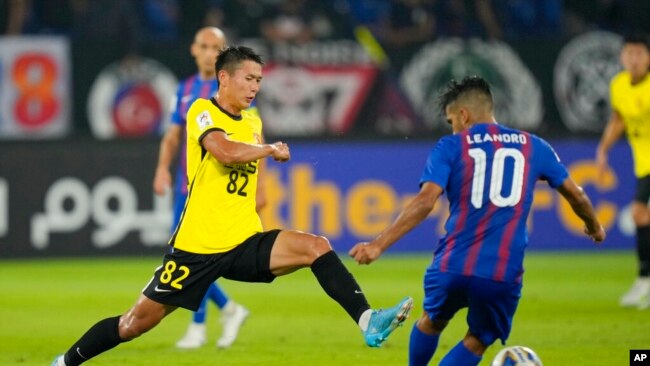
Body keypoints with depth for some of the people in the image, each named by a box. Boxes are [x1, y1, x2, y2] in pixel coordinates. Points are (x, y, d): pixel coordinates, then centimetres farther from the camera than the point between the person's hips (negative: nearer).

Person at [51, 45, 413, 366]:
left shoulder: (253, 122, 14)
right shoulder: (203, 111, -6)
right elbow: (225, 151, -25)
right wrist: (271, 149, -12)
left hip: (244, 243, 5)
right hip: (198, 245, -5)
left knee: (316, 246, -18)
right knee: (138, 321, 1)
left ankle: (368, 321, -27)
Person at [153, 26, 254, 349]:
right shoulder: (185, 89, 12)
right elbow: (172, 136, 14)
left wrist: (259, 186, -8)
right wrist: (163, 167, -5)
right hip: (186, 185, 6)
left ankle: (198, 328, -3)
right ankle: (229, 310, 22)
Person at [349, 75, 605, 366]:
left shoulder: (451, 147, 3)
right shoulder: (532, 147, 12)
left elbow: (425, 201, -11)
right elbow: (576, 196, 20)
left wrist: (378, 246, -13)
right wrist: (594, 227, 41)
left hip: (452, 266, 0)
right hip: (504, 274, 0)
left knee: (431, 322, 28)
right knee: (477, 342, 18)